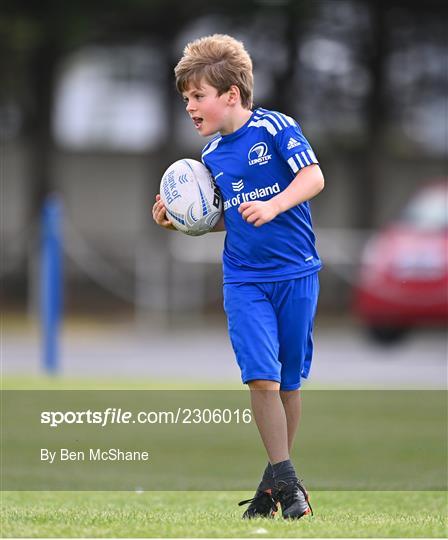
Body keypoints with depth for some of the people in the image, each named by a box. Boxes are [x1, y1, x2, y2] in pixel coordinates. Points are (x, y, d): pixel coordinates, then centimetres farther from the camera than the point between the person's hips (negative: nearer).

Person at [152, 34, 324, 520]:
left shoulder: (275, 127, -8)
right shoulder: (211, 156, 9)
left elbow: (313, 176, -17)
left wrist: (273, 205, -30)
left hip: (295, 272, -3)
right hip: (243, 279, 3)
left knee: (289, 380, 5)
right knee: (261, 376, -11)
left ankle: (277, 477, 18)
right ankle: (285, 479, -4)